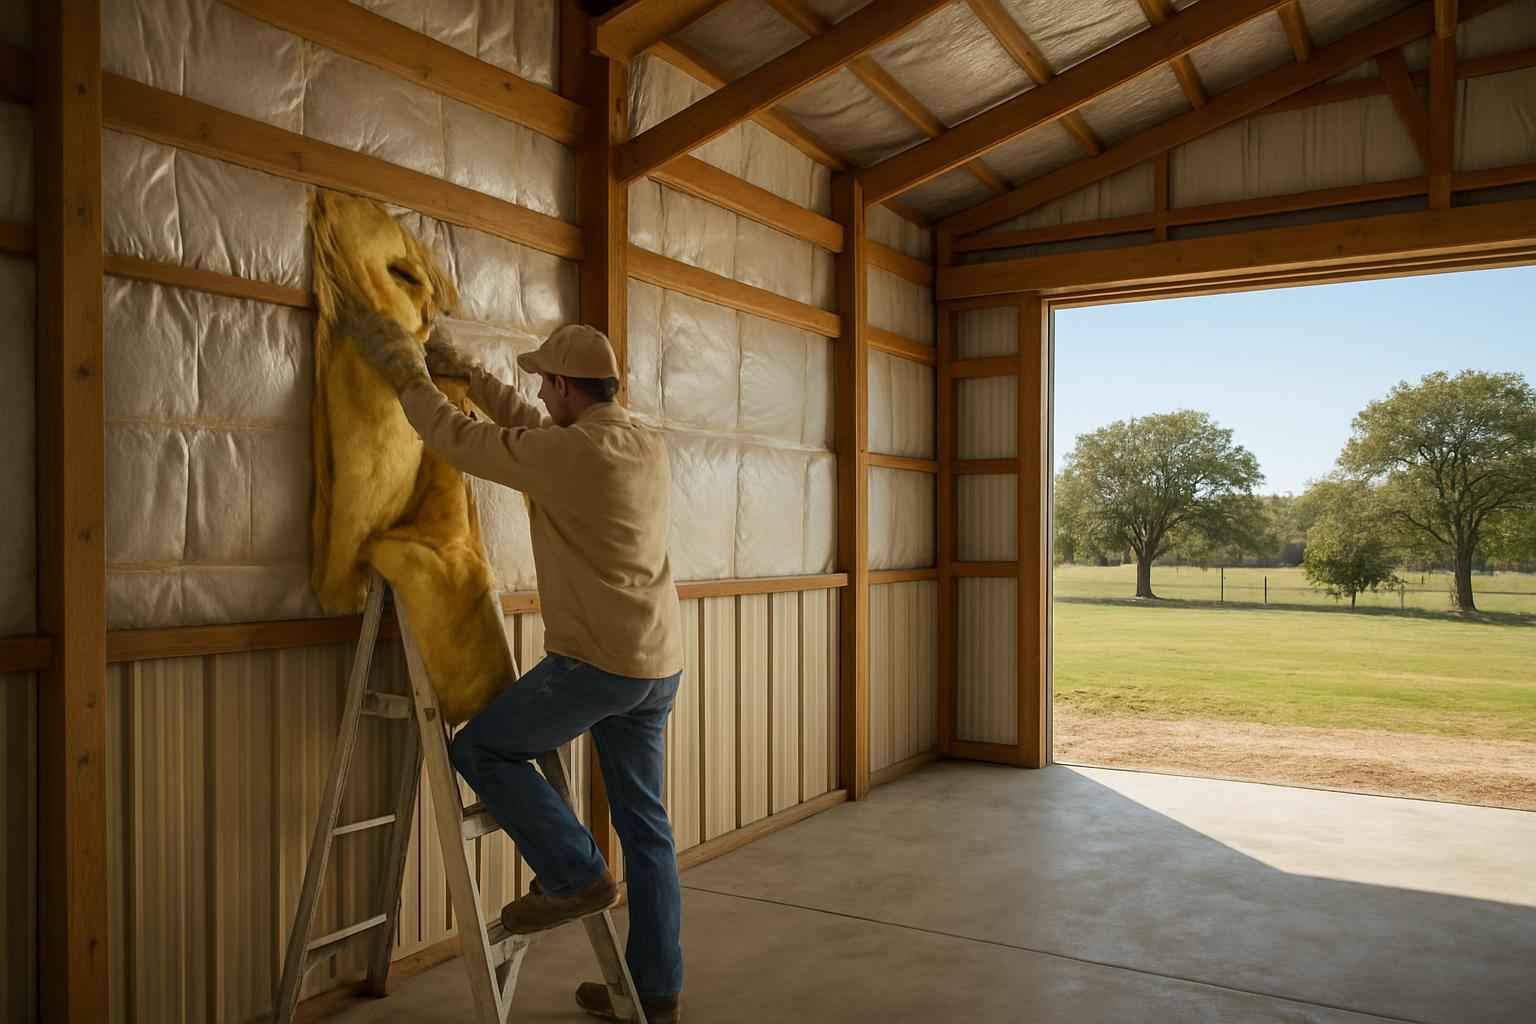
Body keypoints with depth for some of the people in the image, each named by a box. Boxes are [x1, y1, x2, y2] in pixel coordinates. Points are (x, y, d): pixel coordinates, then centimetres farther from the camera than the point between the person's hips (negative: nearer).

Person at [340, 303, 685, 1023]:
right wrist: (462, 370, 25)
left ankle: (575, 876, 7)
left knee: (480, 750, 12)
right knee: (645, 825, 14)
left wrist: (403, 369, 10)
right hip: (659, 666, 8)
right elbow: (537, 429, 22)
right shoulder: (651, 447, 10)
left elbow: (453, 436, -5)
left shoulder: (565, 454, -14)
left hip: (594, 663, -8)